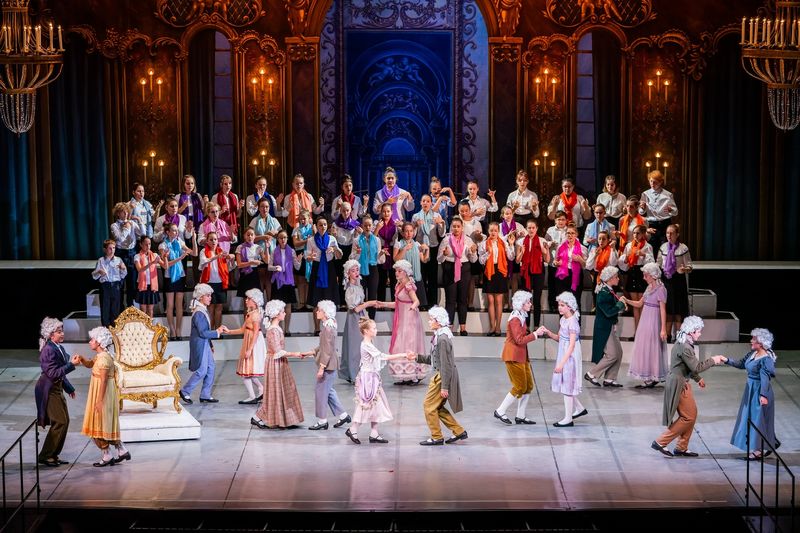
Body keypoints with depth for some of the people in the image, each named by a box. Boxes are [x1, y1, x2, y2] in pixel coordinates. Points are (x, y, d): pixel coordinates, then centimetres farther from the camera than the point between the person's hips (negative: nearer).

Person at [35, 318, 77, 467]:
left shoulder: (59, 348, 8)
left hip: (57, 388, 9)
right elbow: (53, 373, -26)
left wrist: (69, 388, 21)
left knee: (65, 421, 10)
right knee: (60, 422, -9)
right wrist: (71, 364, -27)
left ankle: (54, 455, 18)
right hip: (49, 390, -9)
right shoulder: (48, 350, -21)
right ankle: (45, 456, 0)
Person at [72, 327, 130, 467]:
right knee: (107, 424, 15)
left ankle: (107, 456, 7)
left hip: (104, 395, -10)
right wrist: (81, 359, 3)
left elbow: (103, 381, -22)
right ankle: (121, 450, 17)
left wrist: (99, 401, -22)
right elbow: (90, 364, 25)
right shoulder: (100, 356, 9)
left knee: (101, 424, 0)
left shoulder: (103, 358, -21)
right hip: (103, 395, 10)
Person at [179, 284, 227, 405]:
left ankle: (205, 395, 15)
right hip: (199, 344, -10)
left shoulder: (204, 310, 10)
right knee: (201, 371, -5)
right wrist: (217, 332, -13)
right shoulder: (198, 313, -21)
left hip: (205, 344, 10)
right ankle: (185, 392, 8)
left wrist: (218, 330, 11)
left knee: (211, 367, 9)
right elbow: (202, 333, -21)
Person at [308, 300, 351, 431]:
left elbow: (328, 350, -22)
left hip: (328, 364, -10)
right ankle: (343, 415, 22)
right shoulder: (327, 325, 10)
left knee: (321, 391, -1)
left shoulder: (328, 328, -20)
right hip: (330, 364, 10)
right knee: (328, 390, 17)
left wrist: (321, 368, -20)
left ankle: (322, 421, 8)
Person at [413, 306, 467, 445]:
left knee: (429, 405, 1)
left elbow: (446, 364, -22)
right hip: (441, 375, 10)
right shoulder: (439, 336, 9)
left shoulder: (442, 339, -21)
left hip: (444, 376, -10)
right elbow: (433, 358, 18)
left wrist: (444, 387, -21)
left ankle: (436, 437, 10)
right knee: (438, 407, 16)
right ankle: (459, 431, 21)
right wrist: (418, 357, 10)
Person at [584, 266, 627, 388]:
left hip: (611, 327, 10)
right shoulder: (603, 293, -22)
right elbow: (609, 312, -27)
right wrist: (621, 304, -15)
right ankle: (592, 375, 4)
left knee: (618, 353, 12)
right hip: (604, 329, -10)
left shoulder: (609, 291, 9)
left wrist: (622, 305, 0)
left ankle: (610, 379, 19)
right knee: (612, 355, -7)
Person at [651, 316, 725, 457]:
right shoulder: (684, 347, -25)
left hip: (682, 383, 10)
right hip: (678, 385, -10)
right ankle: (660, 442, 1)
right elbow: (696, 367, -23)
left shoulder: (684, 343, 8)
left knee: (692, 414, 15)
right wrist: (713, 360, -13)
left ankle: (681, 448, 22)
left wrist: (698, 379, 23)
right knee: (688, 417, -3)